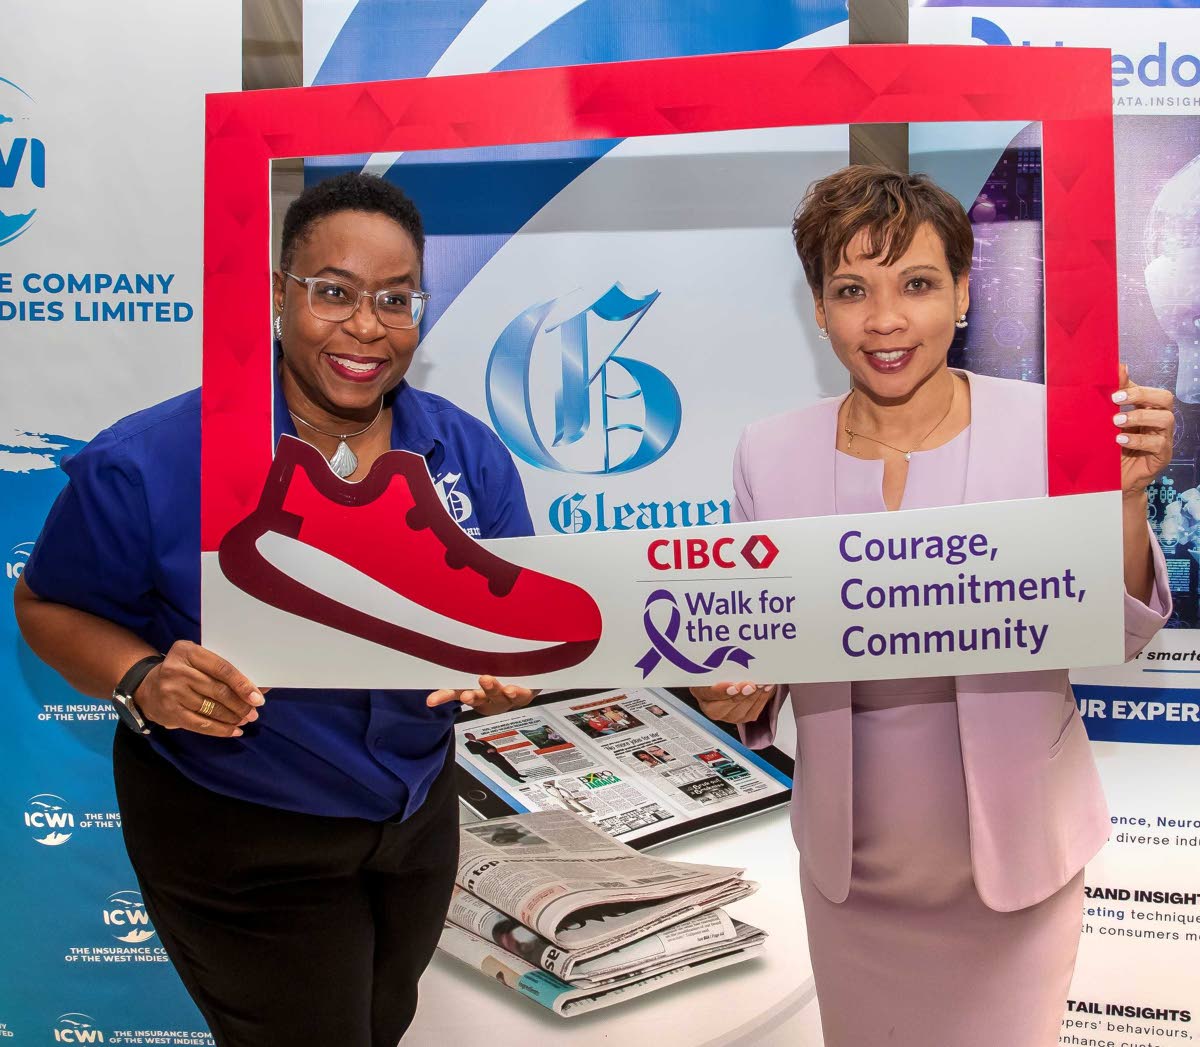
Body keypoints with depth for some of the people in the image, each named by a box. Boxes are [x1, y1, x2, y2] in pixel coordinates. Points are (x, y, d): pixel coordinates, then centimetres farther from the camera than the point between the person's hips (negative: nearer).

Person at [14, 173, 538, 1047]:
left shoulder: (471, 456, -11)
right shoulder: (149, 464, -22)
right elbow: (47, 604, -8)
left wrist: (503, 677, -27)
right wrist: (142, 681, -27)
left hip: (417, 808, 5)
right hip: (235, 836, -5)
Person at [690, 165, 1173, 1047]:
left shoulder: (1043, 428, -13)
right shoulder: (770, 455, -9)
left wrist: (1123, 496, -23)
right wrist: (739, 696, -19)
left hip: (1014, 847, -1)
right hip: (854, 858, 2)